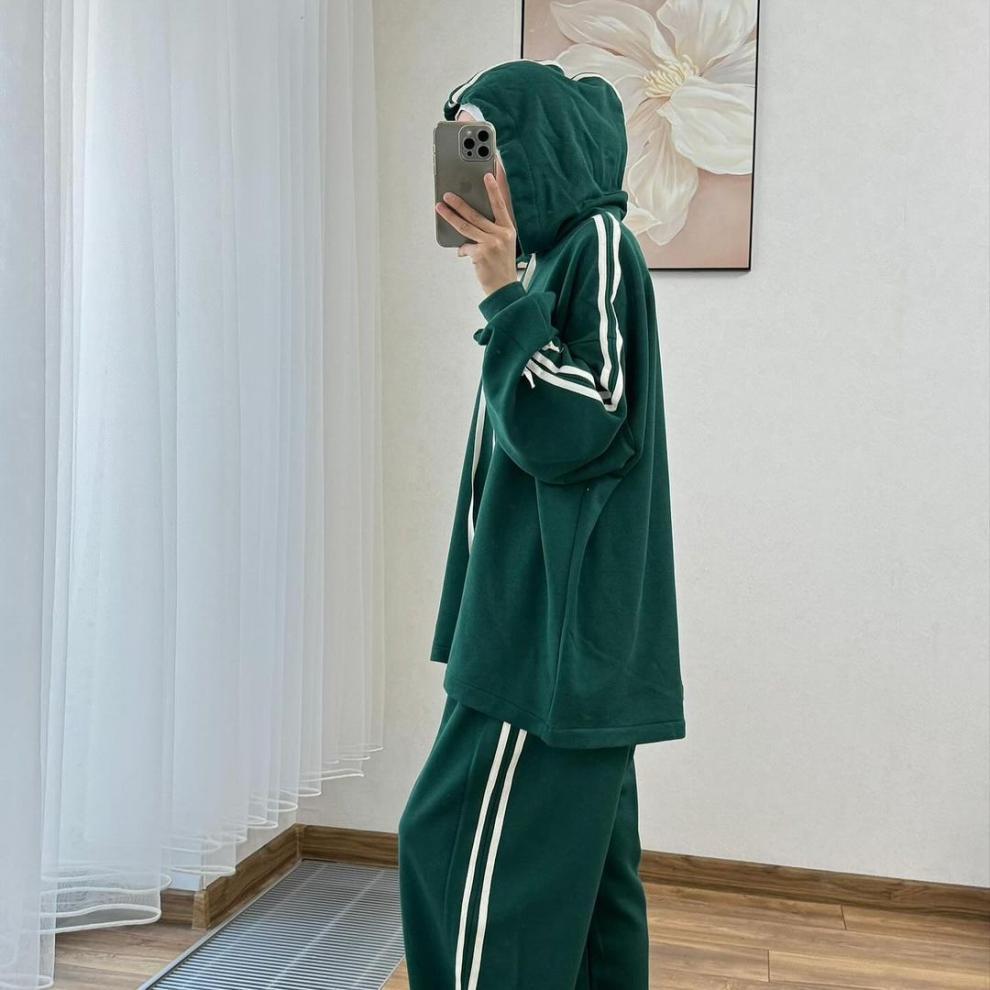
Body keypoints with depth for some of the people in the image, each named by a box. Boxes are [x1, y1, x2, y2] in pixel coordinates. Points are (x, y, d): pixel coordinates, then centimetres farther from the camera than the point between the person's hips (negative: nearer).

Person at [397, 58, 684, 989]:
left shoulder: (597, 244, -9)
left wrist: (504, 295, -21)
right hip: (556, 627, 10)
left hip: (559, 631, -10)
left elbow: (572, 430, -19)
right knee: (580, 859, 15)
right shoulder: (561, 253, 17)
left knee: (459, 846, -6)